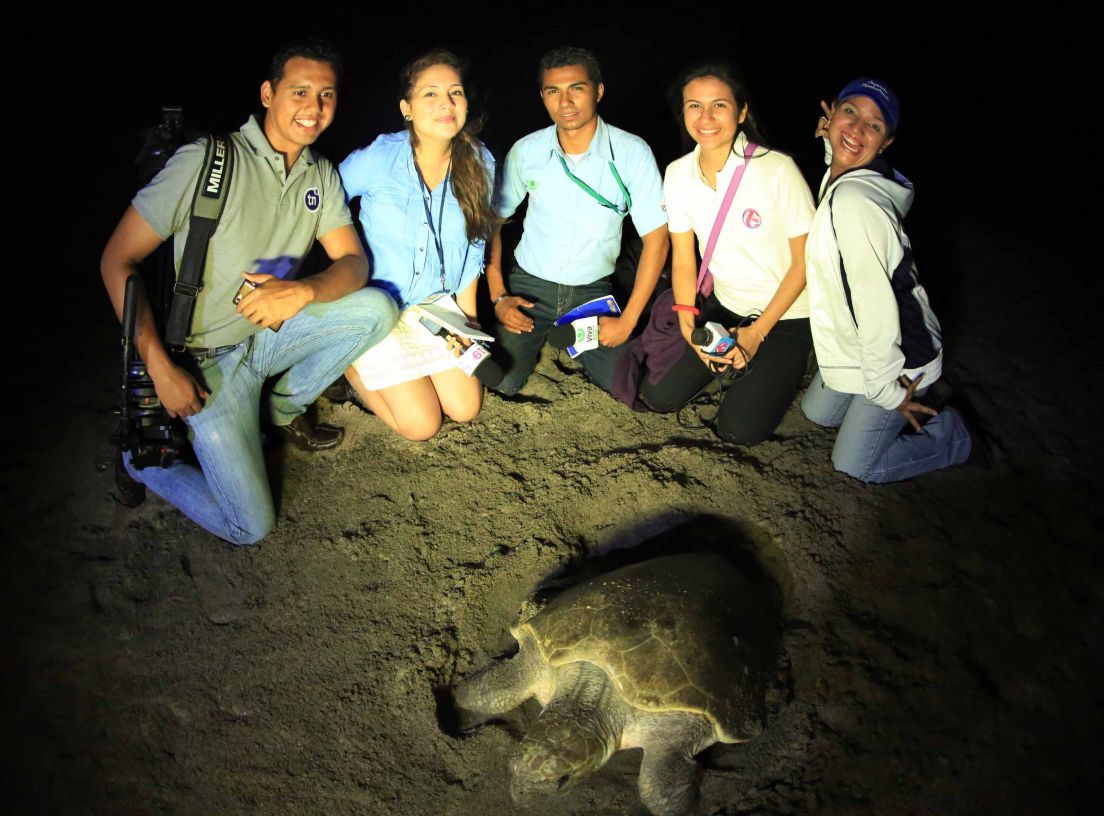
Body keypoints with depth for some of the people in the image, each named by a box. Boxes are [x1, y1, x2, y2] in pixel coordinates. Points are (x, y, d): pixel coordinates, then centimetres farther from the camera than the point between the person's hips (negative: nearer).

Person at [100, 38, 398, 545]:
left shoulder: (321, 176, 1)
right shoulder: (206, 160, -18)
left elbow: (354, 264, -6)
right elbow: (118, 260, -16)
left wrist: (303, 290, -29)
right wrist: (160, 368, -21)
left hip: (270, 333, 6)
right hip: (206, 359, -6)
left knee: (376, 309, -17)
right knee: (248, 527, -13)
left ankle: (285, 408, 6)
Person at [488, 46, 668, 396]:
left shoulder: (632, 153, -14)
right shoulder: (525, 151, -8)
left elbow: (656, 239, -11)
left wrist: (628, 320, -14)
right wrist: (498, 296, -4)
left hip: (592, 289, 0)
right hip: (530, 284, 0)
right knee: (502, 382, -12)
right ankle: (541, 334, 21)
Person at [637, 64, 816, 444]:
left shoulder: (777, 170, -22)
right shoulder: (678, 174, -7)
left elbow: (806, 260, -14)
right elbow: (683, 259, 0)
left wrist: (758, 333, -15)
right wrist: (688, 323, -14)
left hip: (785, 316, -4)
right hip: (724, 307, 5)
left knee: (739, 428, -12)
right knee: (658, 395, -1)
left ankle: (782, 367, 16)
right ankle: (731, 358, 22)